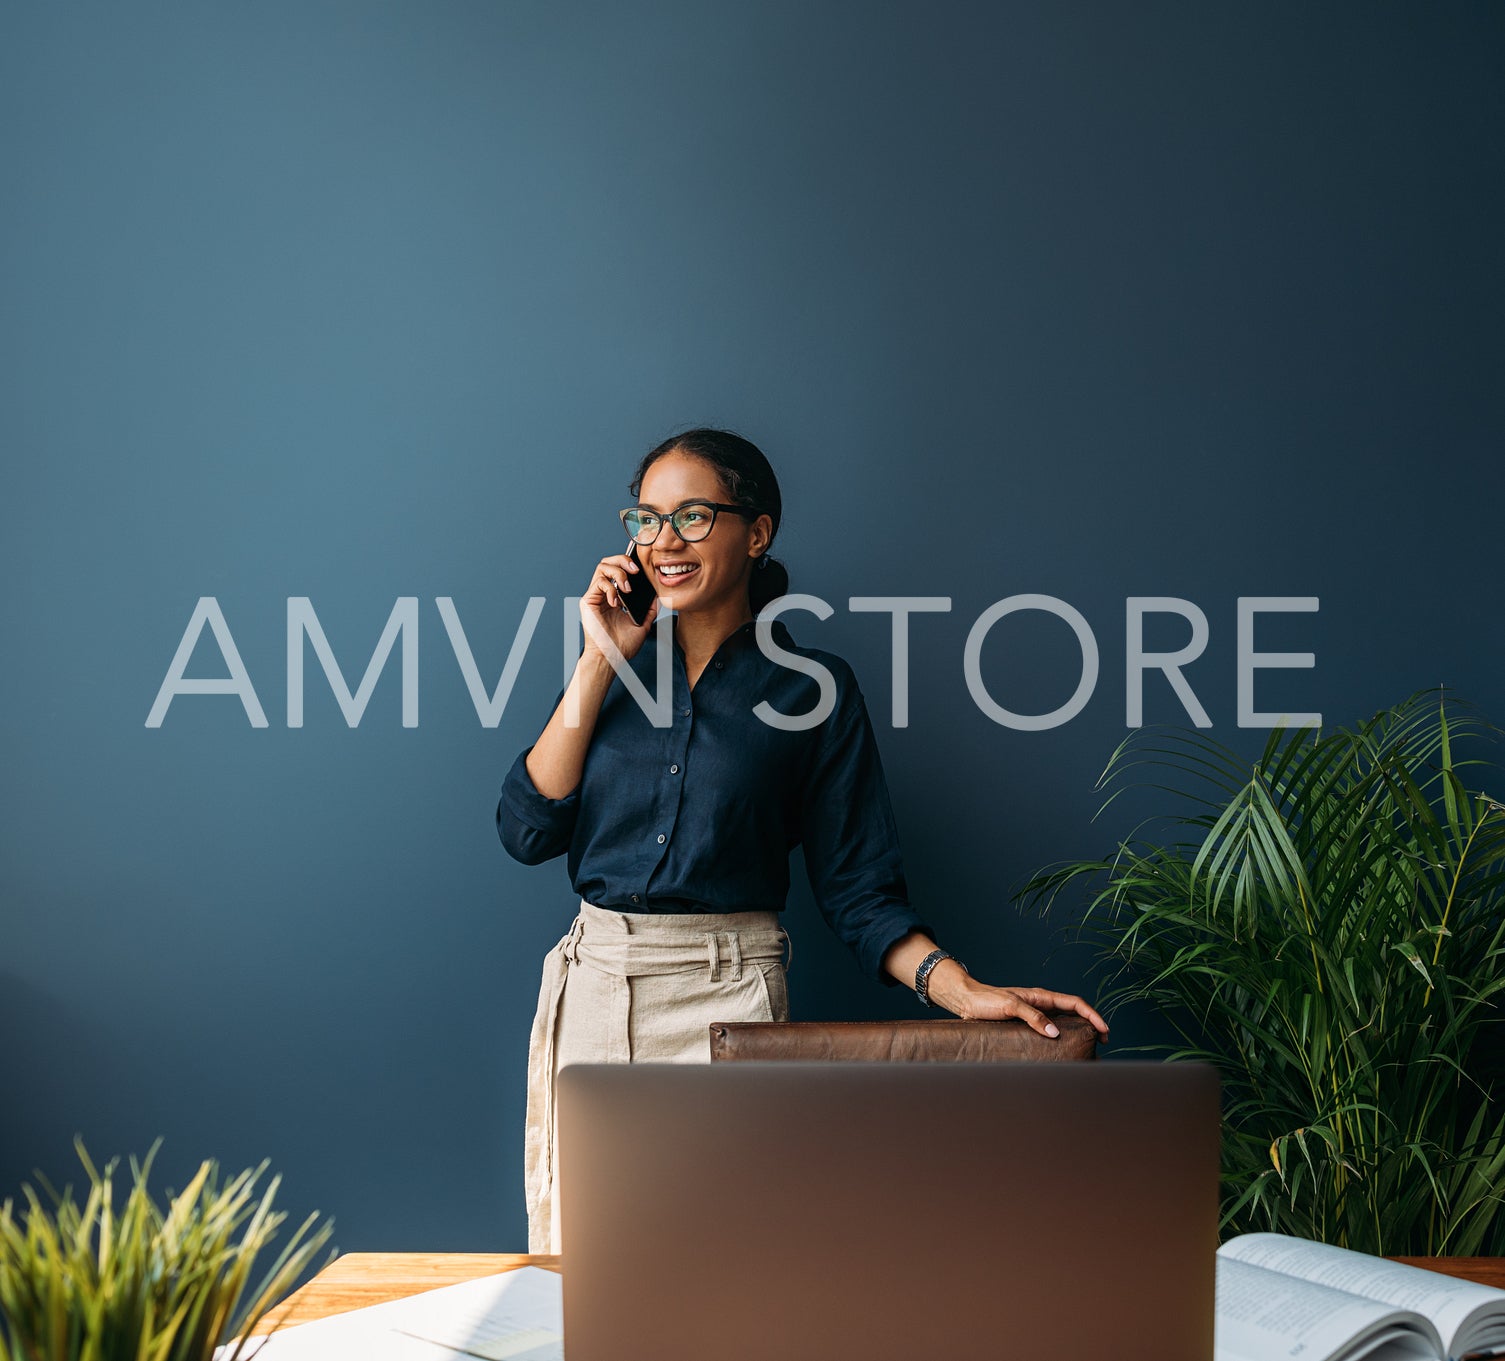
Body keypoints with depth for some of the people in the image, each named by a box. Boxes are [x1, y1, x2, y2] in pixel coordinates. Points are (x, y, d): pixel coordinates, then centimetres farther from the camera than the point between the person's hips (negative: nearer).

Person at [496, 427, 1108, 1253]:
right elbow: (526, 829, 0)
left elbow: (857, 889, 1)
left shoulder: (809, 689, 2)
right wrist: (600, 663, -2)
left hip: (729, 998, -3)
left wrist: (965, 992, -15)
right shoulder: (616, 667, 10)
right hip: (591, 991, 3)